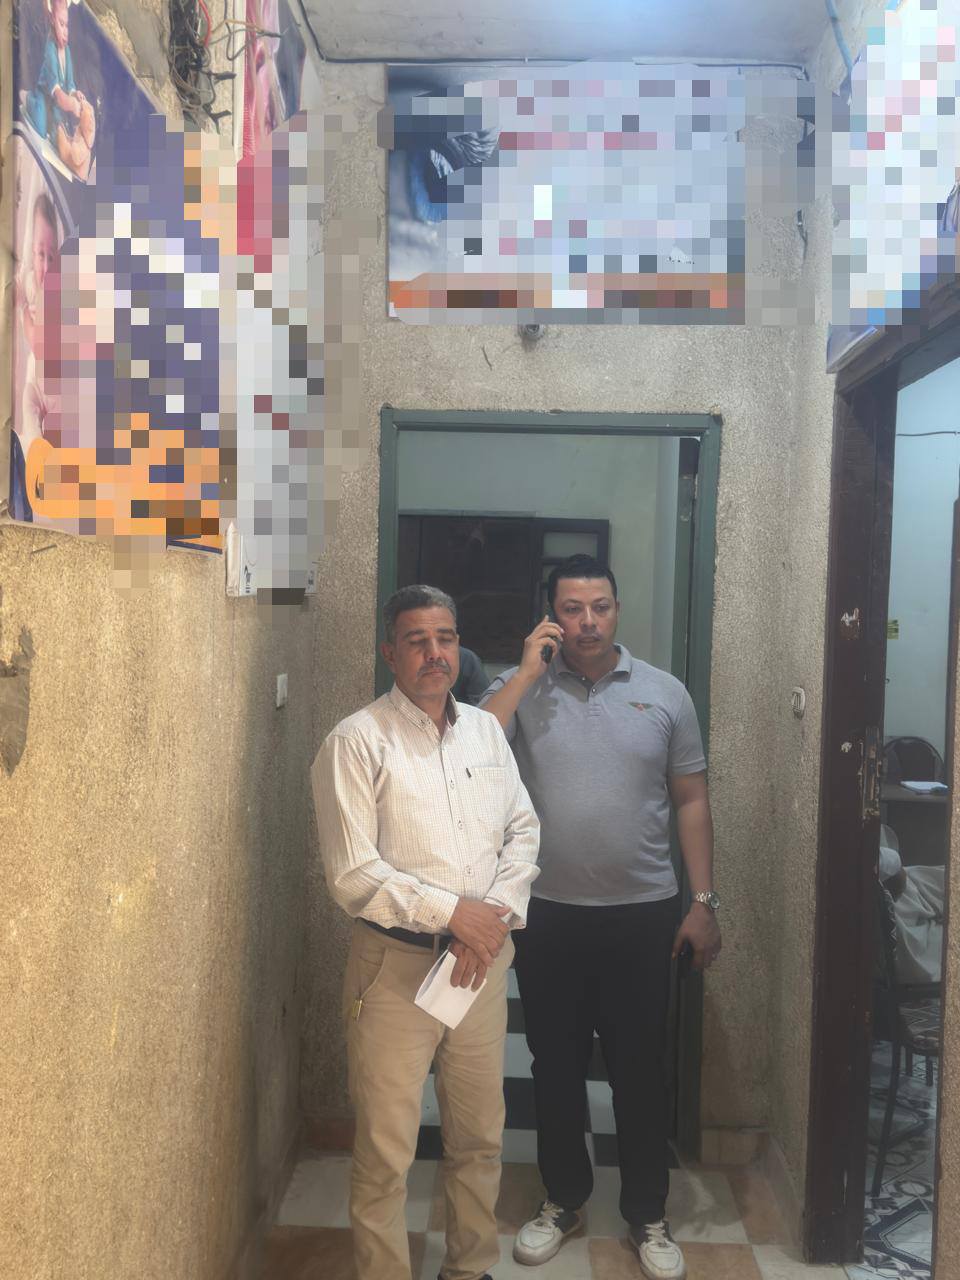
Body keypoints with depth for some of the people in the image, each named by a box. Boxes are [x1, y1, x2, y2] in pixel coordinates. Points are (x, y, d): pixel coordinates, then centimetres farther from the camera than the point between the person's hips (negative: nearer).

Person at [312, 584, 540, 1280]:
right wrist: (453, 912, -17)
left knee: (480, 1136, 19)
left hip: (483, 958, 5)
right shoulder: (358, 742, -11)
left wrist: (496, 913, -9)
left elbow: (524, 830, 7)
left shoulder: (486, 729, 7)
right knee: (386, 1151, 5)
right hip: (397, 963, -5)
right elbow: (354, 875, -16)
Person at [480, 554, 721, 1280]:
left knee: (640, 1069, 11)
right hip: (547, 914, 1)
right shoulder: (520, 687, -2)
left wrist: (704, 903, -1)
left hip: (642, 914, 0)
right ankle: (564, 1199, 35)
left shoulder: (665, 694, -1)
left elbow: (692, 803, 3)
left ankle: (648, 1214, 31)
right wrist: (527, 672, -19)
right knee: (556, 1066, 14)